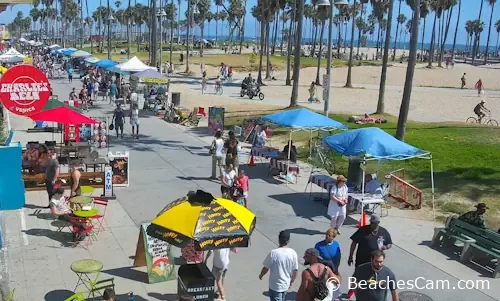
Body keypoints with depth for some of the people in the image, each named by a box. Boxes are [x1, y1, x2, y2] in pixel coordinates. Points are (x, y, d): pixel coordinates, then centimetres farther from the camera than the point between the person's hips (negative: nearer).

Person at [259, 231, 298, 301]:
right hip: (286, 285, 5)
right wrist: (291, 282, 15)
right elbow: (295, 270, -1)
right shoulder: (293, 253, -10)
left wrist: (261, 275, 10)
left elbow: (266, 268, -11)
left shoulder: (273, 253, -22)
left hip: (275, 286, -5)